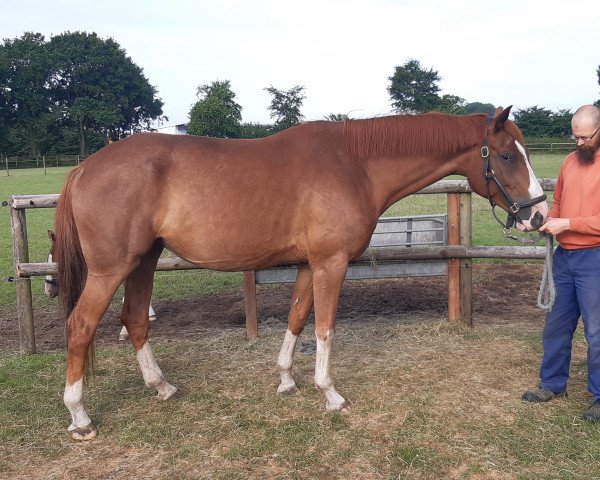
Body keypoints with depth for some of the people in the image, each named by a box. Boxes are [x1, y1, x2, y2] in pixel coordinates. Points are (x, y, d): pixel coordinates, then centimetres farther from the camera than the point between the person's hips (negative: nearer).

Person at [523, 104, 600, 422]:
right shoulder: (570, 161, 10)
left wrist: (568, 224, -21)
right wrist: (549, 220, -1)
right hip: (564, 256, 7)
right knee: (557, 325, 15)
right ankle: (552, 384, 29)